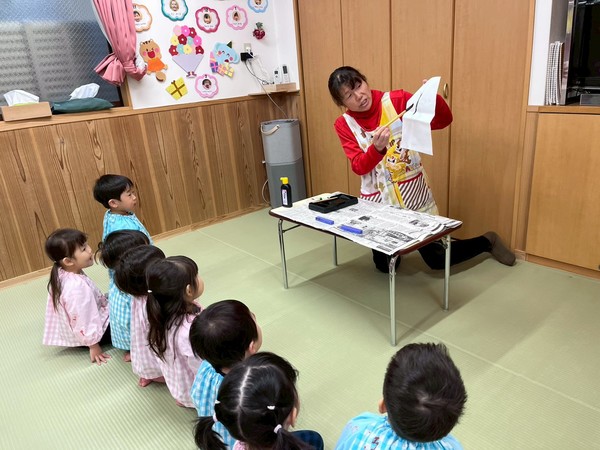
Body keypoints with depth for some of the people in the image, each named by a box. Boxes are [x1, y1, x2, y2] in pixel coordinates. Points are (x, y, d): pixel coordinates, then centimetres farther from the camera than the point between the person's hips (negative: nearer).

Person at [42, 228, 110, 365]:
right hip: (84, 336, -9)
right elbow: (84, 322, -30)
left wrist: (104, 300, 19)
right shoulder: (77, 286, -36)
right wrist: (94, 346, -19)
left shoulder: (62, 274, -6)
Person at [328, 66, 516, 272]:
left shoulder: (397, 100, -8)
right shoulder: (344, 124, -5)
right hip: (377, 199, 2)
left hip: (412, 192, -2)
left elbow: (443, 121, -10)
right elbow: (359, 167, -13)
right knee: (385, 266, 11)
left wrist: (434, 97, -30)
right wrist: (377, 148, -32)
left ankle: (488, 241, 34)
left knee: (437, 260, 7)